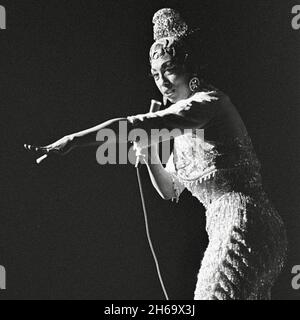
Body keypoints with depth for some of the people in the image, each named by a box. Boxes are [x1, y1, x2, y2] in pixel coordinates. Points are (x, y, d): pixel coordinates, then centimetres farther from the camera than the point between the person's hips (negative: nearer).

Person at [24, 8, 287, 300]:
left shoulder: (209, 101, -11)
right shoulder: (183, 128, 17)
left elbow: (140, 124, -26)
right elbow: (170, 191, 19)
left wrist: (75, 139, -28)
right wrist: (149, 155, 2)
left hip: (244, 224, -9)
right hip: (225, 228, 9)